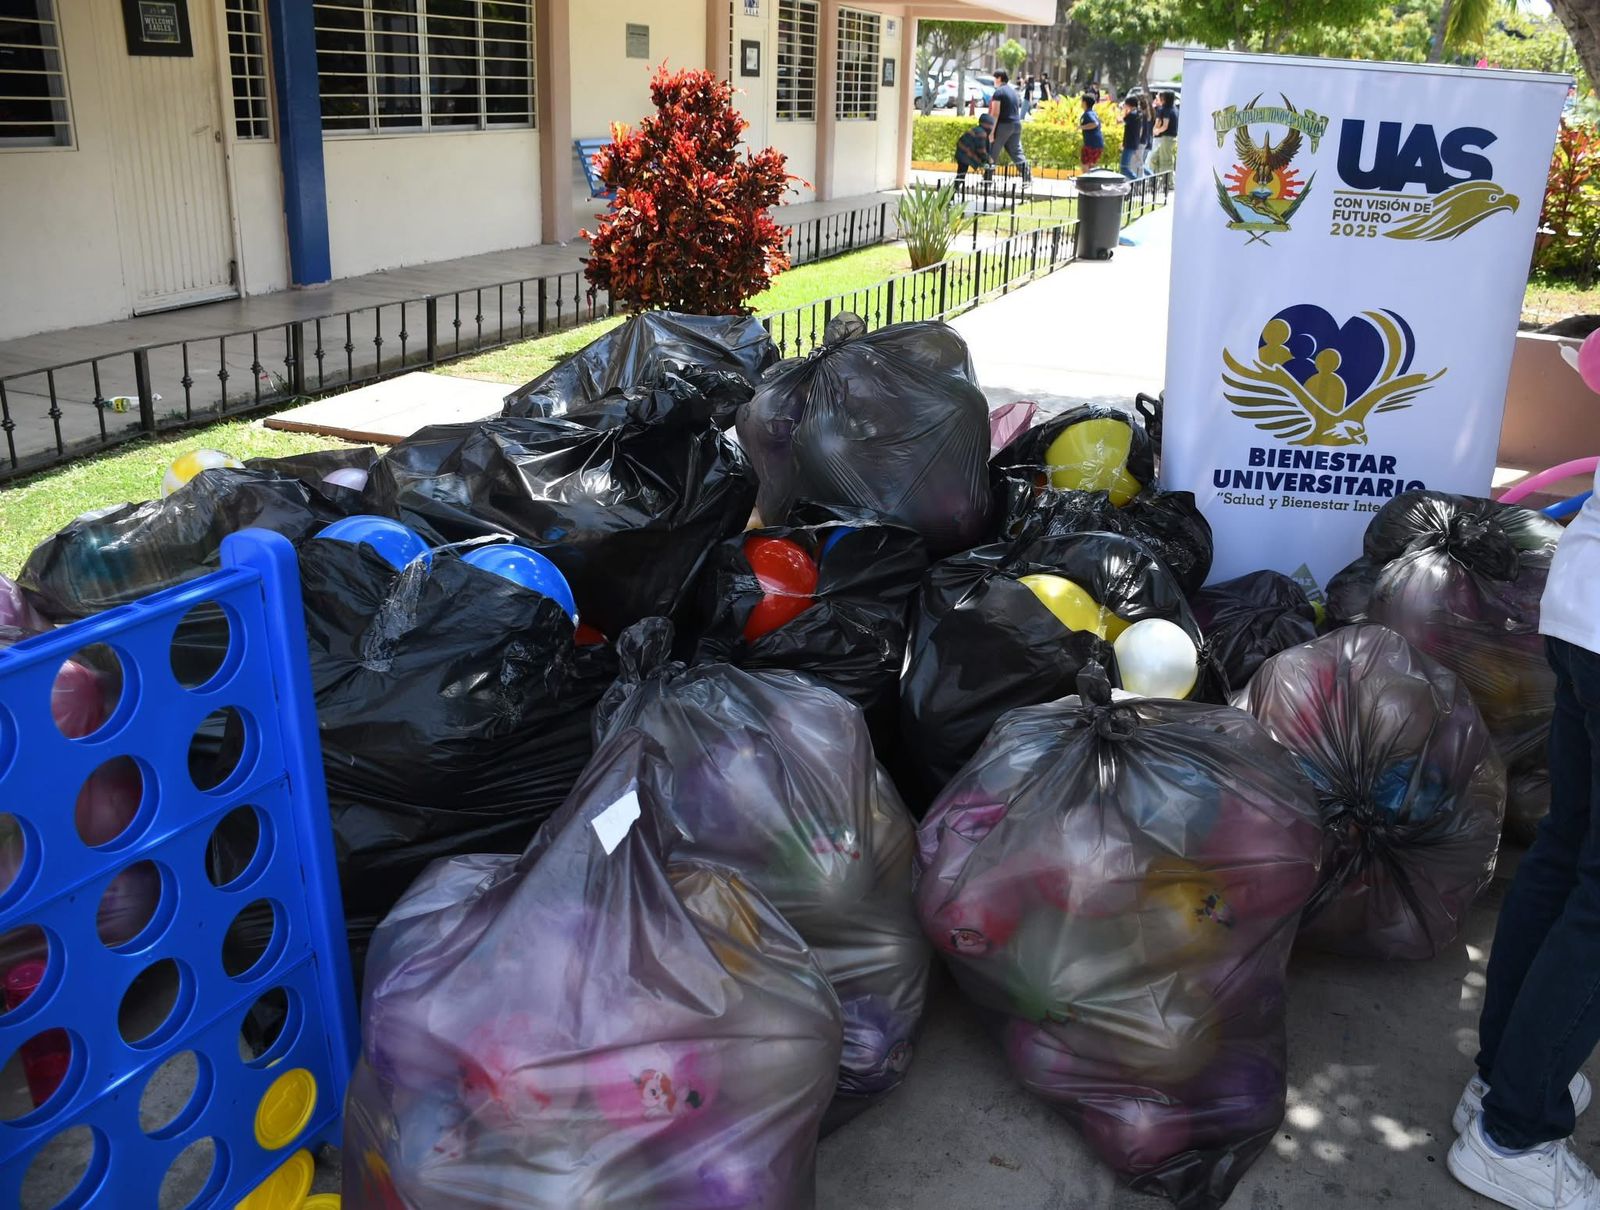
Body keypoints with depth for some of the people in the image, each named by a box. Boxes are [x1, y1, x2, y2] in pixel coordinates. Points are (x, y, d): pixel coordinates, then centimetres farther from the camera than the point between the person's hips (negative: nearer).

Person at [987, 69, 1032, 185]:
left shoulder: (999, 92, -9)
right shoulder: (1013, 91, 17)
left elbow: (995, 113, -16)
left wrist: (991, 131, -17)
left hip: (1003, 125, -8)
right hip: (1016, 124, 8)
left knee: (992, 154, 2)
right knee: (1017, 152, 7)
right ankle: (1028, 177, -2)